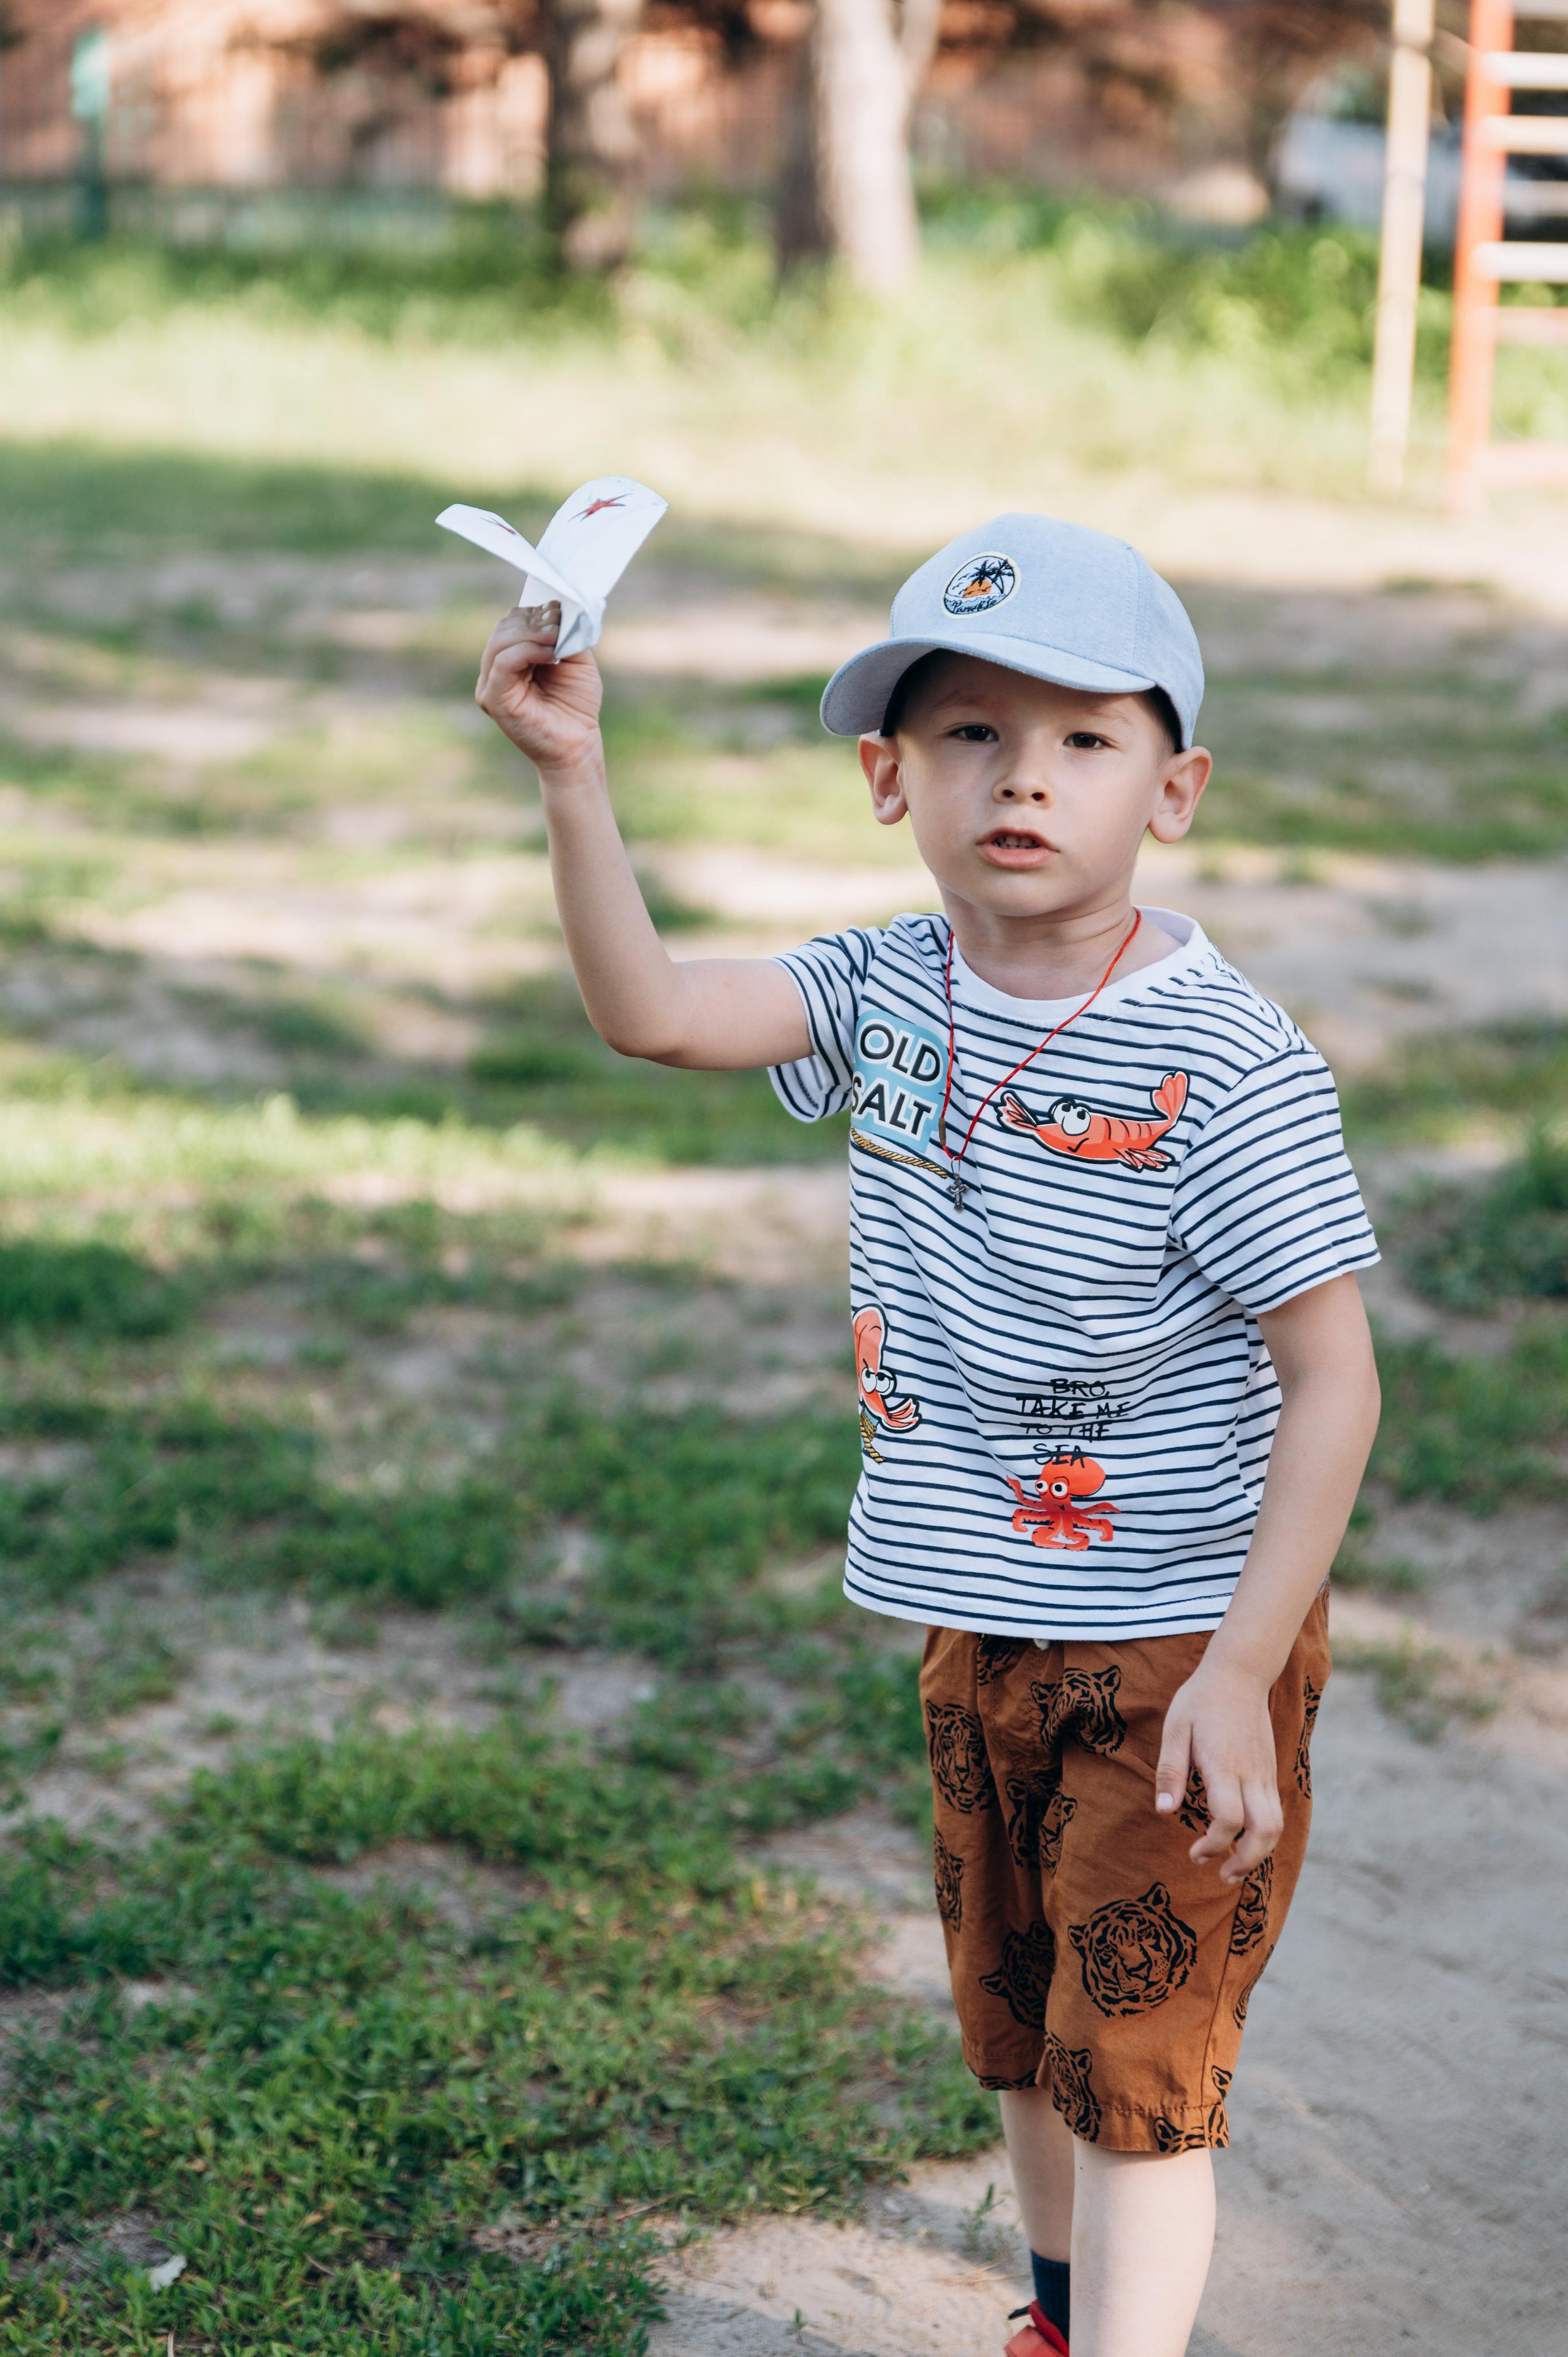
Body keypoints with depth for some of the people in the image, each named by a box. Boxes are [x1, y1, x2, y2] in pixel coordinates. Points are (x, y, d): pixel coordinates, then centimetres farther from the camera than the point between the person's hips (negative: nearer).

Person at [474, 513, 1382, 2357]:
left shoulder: (1227, 1068, -22)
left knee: (1135, 2063, -3)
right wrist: (572, 770, -23)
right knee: (1015, 2026, 23)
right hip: (980, 1630, 7)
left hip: (1177, 1646, -7)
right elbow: (650, 1012, -10)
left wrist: (1239, 1671, -22)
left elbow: (1332, 1382, -19)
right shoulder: (889, 992, -3)